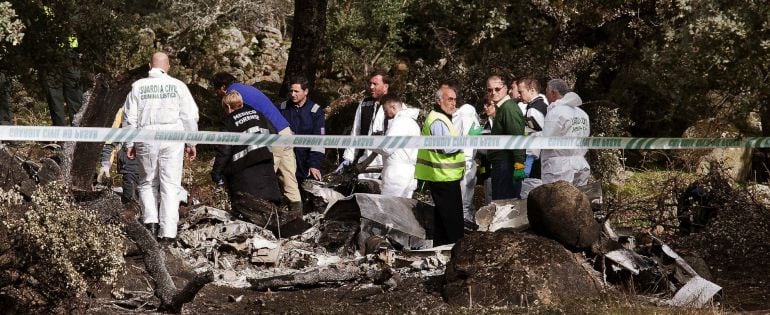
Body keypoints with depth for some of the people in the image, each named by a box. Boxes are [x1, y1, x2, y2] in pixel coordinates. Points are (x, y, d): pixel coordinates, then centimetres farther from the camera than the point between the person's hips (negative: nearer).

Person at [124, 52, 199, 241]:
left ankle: (151, 219, 0)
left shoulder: (138, 87, 5)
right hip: (172, 138, -1)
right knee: (170, 185, 2)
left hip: (146, 139, 1)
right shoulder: (178, 86, 4)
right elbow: (190, 116, 4)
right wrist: (191, 143, 12)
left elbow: (130, 117, 6)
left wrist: (129, 144, 14)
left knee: (148, 182, 17)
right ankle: (168, 231, -2)